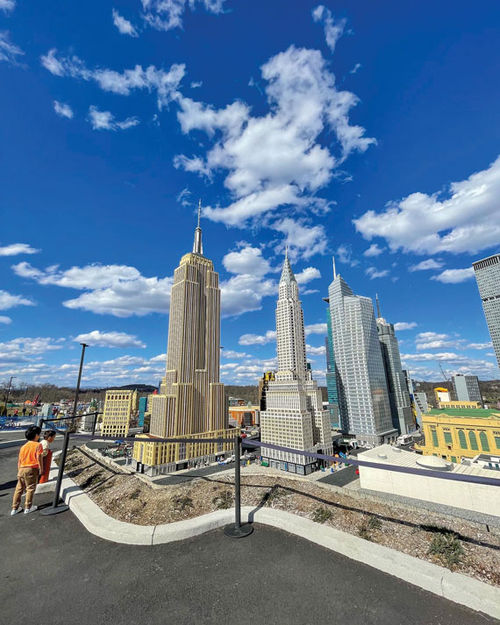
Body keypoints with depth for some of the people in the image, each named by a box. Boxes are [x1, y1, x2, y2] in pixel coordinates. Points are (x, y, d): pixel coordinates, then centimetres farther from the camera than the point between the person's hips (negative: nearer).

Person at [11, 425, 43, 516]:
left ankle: (15, 508, 23)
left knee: (19, 489, 15)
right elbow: (39, 458, -14)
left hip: (22, 469, 6)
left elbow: (19, 460, 14)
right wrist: (41, 469, -5)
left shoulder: (23, 446, 11)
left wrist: (19, 471, 23)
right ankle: (28, 508, 14)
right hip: (32, 469, -6)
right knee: (30, 488, 6)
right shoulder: (37, 445, -8)